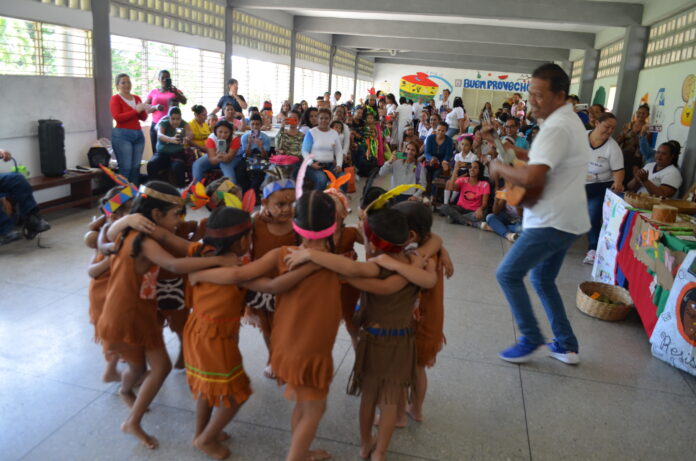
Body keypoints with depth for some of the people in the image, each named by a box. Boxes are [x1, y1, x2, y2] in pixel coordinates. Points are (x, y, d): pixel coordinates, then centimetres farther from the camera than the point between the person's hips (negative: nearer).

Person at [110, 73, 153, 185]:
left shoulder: (137, 98, 16)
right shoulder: (115, 98, -1)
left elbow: (143, 118, 15)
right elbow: (118, 117, -13)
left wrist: (144, 110, -7)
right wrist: (136, 110, -14)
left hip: (138, 134, 6)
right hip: (122, 135, -5)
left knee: (136, 167, 3)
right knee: (125, 167, -9)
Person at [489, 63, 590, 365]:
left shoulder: (557, 127, -20)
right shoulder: (569, 120, 15)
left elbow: (531, 177, -31)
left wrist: (500, 168, -13)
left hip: (552, 221, -11)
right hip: (565, 218, 11)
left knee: (508, 274, -2)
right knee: (542, 279, 19)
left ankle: (531, 339, 9)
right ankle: (566, 345, 26)